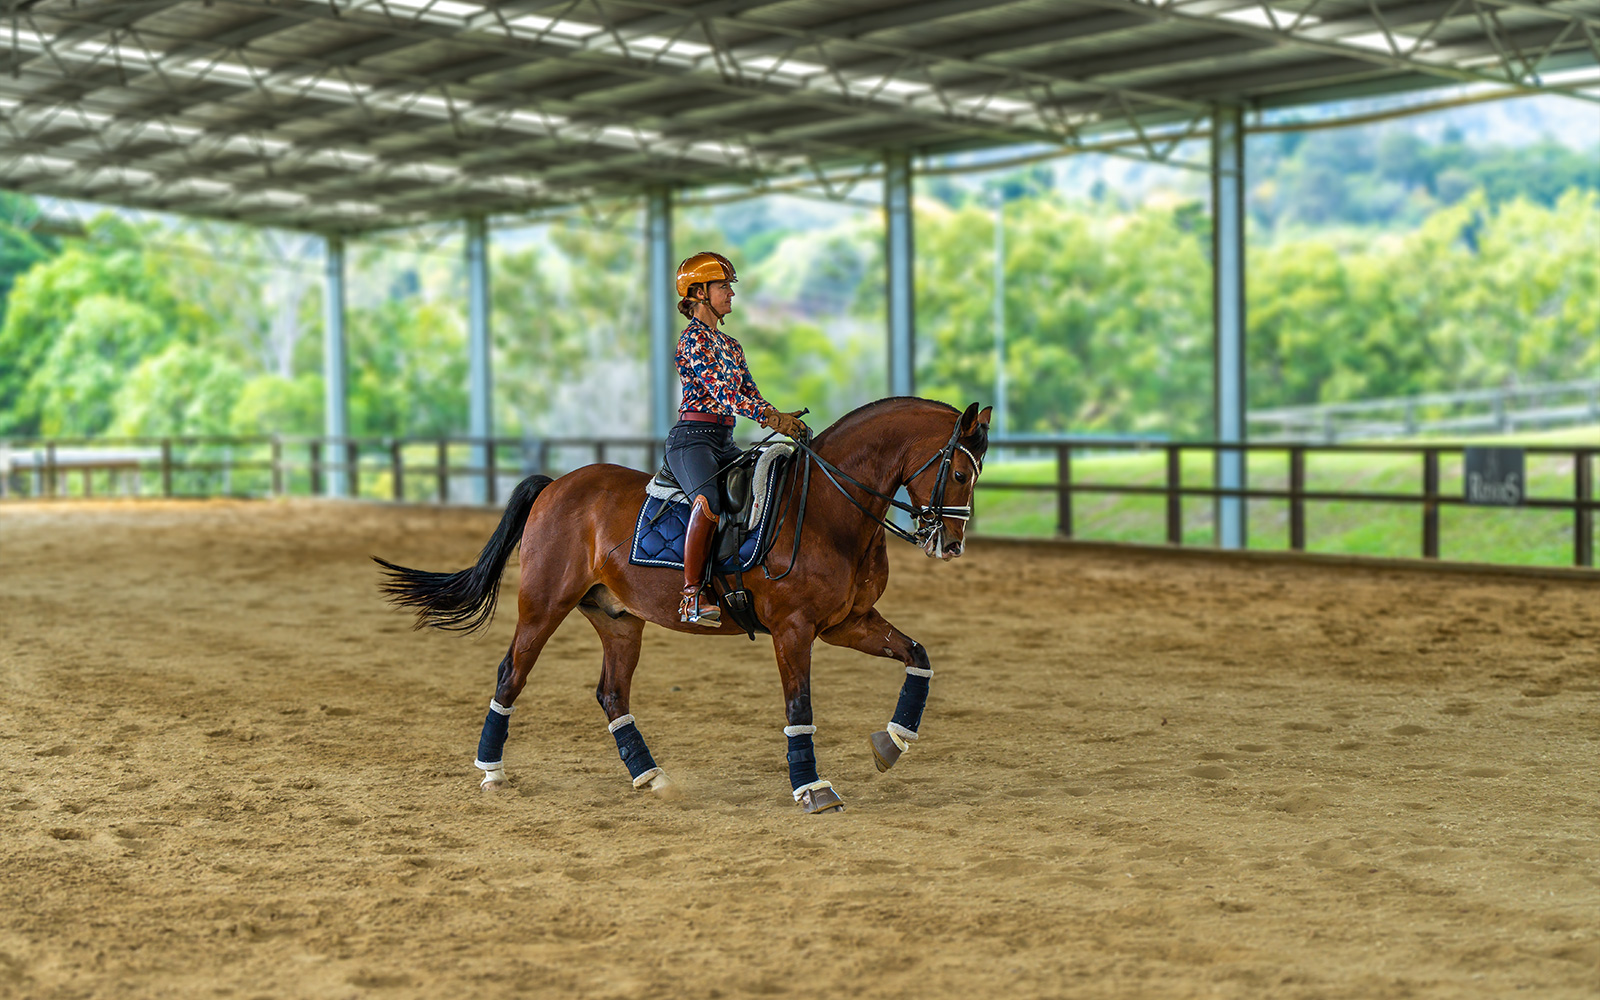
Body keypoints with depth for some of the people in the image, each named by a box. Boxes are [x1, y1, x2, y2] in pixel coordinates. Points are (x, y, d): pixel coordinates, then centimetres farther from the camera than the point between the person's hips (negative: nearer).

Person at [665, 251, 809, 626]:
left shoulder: (731, 345, 22)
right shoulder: (693, 339, -5)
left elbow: (750, 392, 16)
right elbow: (720, 390, -16)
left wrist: (783, 419, -4)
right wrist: (773, 418, -22)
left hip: (724, 441, 9)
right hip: (692, 436, -9)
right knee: (708, 501, -33)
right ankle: (691, 596, -36)